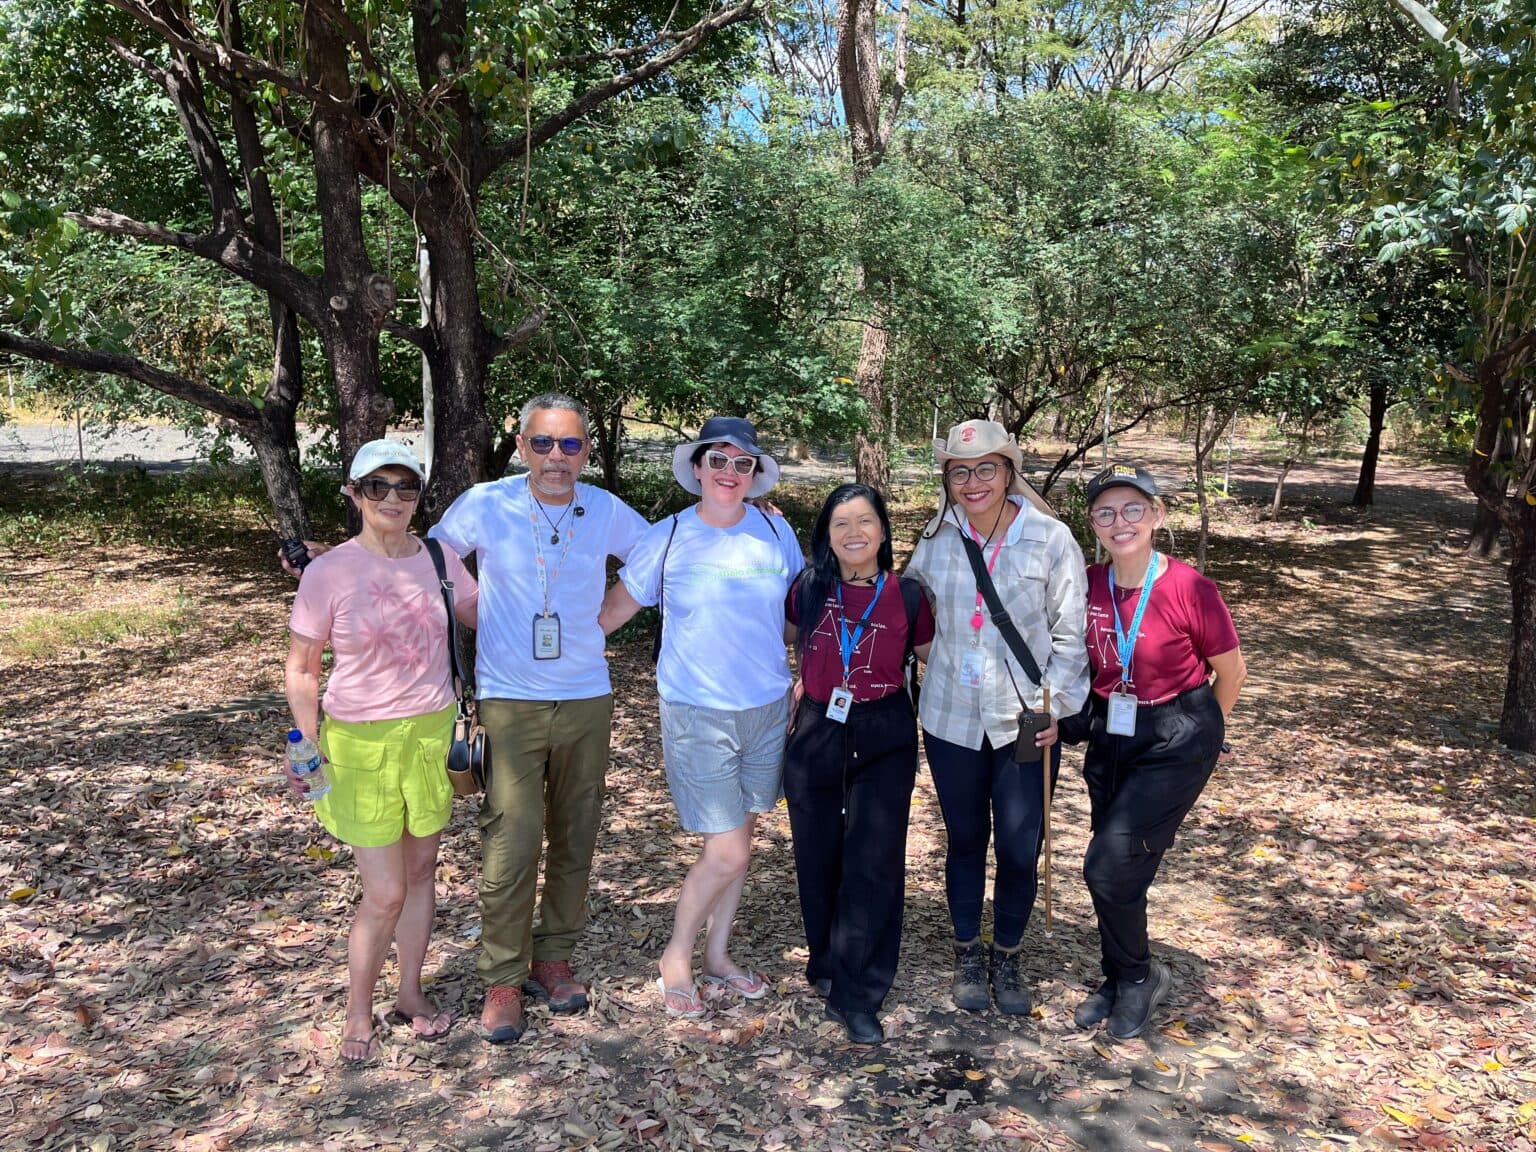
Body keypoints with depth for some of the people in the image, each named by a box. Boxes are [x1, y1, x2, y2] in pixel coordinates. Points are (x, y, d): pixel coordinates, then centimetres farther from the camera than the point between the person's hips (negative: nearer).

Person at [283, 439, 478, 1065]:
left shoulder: (439, 559, -2)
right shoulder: (329, 573, -10)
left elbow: (486, 619, 14)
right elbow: (301, 670, -3)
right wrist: (309, 745, -12)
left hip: (431, 733, 4)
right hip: (361, 743, -3)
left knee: (421, 872, 15)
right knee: (385, 893, -1)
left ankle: (411, 991, 36)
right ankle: (358, 1013, 24)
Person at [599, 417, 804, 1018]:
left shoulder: (776, 532, 1)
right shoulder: (666, 539, -6)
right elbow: (610, 612, 1)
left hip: (768, 707, 4)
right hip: (697, 714, -3)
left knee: (738, 839, 14)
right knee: (728, 853, -5)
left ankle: (717, 953, 33)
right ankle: (675, 958, 19)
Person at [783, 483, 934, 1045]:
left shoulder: (907, 596, -5)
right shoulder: (808, 590, -3)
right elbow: (793, 643, 17)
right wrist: (808, 684, 8)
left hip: (884, 741, -1)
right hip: (816, 734, 2)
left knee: (874, 863, -4)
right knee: (818, 860, 11)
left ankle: (855, 995, 7)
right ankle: (827, 962, 34)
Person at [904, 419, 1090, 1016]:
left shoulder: (1051, 539, -8)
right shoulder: (937, 541, 0)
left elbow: (1070, 632, -3)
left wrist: (1056, 704, -9)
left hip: (1025, 720, -2)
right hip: (952, 719, 2)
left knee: (1020, 849, 4)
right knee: (965, 840, 14)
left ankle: (1007, 957, 29)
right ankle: (968, 954, 34)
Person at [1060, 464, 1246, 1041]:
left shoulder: (1189, 589, -19)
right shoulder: (1088, 585, -7)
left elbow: (1231, 671, -4)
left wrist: (1203, 732, 9)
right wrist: (1072, 717, 4)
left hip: (1175, 743, -5)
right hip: (1109, 735, 5)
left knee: (1109, 864, -10)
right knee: (1118, 865, 13)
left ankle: (1141, 976, 17)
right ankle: (1121, 980, 35)